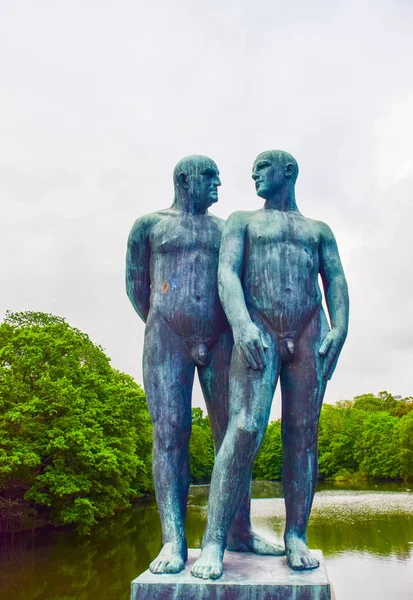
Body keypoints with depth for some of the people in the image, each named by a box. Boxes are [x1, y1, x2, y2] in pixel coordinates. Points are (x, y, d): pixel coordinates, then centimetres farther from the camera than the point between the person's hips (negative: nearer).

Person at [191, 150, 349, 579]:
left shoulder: (319, 230, 23)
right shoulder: (242, 222, 18)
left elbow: (336, 281, 10)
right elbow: (227, 273, 2)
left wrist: (339, 328, -10)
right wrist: (241, 325, -17)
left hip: (309, 334, 2)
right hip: (258, 331, -2)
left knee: (302, 435, -1)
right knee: (245, 431, -16)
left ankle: (296, 537, 8)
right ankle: (213, 543, -13)